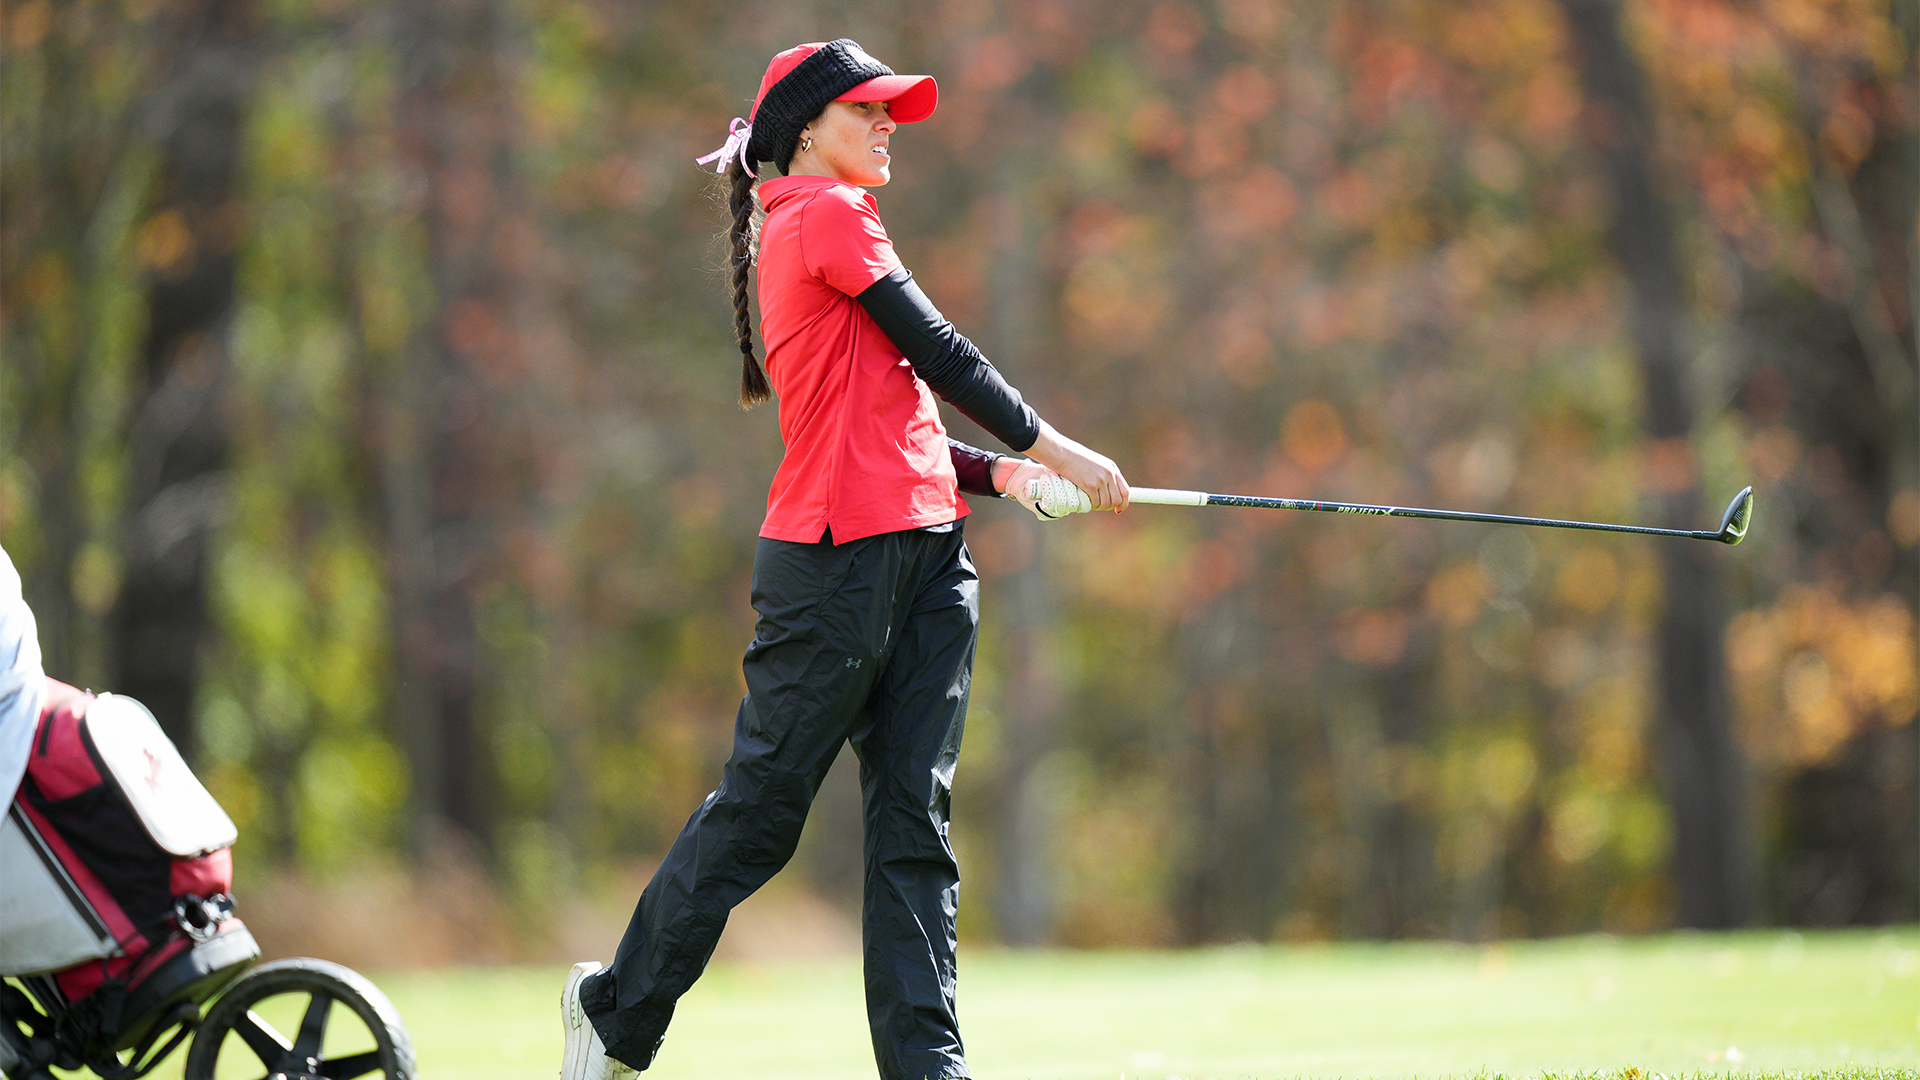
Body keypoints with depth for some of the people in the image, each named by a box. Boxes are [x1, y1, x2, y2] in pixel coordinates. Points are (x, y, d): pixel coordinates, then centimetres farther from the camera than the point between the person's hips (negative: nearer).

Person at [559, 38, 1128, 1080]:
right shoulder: (829, 214, -6)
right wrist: (1050, 446, 0)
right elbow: (939, 352, -8)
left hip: (925, 550, 10)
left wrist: (995, 473, 11)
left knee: (914, 818, 2)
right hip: (837, 556, -9)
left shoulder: (801, 228, 22)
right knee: (760, 810, -2)